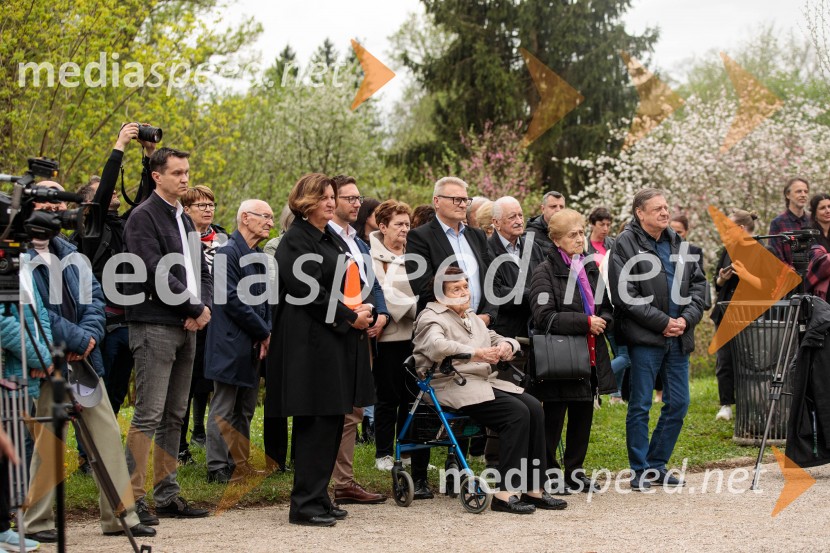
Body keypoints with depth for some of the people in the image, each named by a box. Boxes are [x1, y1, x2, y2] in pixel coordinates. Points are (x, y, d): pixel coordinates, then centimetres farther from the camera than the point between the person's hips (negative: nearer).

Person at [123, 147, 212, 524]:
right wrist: (195, 308, -11)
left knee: (174, 417, 11)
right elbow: (156, 272, -17)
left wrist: (203, 306, -1)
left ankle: (166, 495, 16)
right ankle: (133, 498, -7)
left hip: (186, 327, 9)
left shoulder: (184, 220, 19)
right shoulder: (143, 217, -8)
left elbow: (202, 270, 18)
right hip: (155, 326, -9)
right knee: (148, 415, -10)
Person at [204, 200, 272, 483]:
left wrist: (266, 334, 0)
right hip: (230, 344, -9)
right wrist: (263, 332, -12)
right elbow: (233, 300, -18)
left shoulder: (259, 256, 15)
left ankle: (240, 464, 20)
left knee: (245, 409, 13)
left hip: (252, 345, 9)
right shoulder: (228, 252, -13)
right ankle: (218, 468, 0)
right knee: (224, 408, -4)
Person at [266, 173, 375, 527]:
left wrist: (362, 310, 4)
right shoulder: (295, 241, -9)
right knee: (316, 423, -9)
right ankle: (305, 505, -4)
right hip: (310, 342, -9)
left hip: (338, 341, 9)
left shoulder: (331, 239, 19)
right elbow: (308, 291, -17)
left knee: (331, 420, 10)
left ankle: (319, 498, 17)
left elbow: (346, 283, 24)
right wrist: (350, 318, -15)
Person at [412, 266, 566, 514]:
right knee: (516, 412, -25)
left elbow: (495, 339, 25)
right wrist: (475, 353, -32)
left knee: (534, 407, -14)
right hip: (452, 387, -8)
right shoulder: (431, 318, -2)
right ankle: (505, 493, -25)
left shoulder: (472, 317, 26)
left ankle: (533, 488, -11)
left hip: (484, 382, 8)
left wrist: (505, 345, 0)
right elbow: (436, 345, -23)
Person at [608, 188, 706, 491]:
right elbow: (625, 295, -13)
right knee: (640, 406, -1)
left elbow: (698, 283, 14)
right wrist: (664, 322, -14)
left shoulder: (678, 244, 14)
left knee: (678, 403, 8)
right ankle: (640, 471, 8)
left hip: (678, 339, 6)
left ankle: (657, 464, 21)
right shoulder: (625, 245, -6)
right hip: (645, 338, -6)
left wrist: (687, 318, -3)